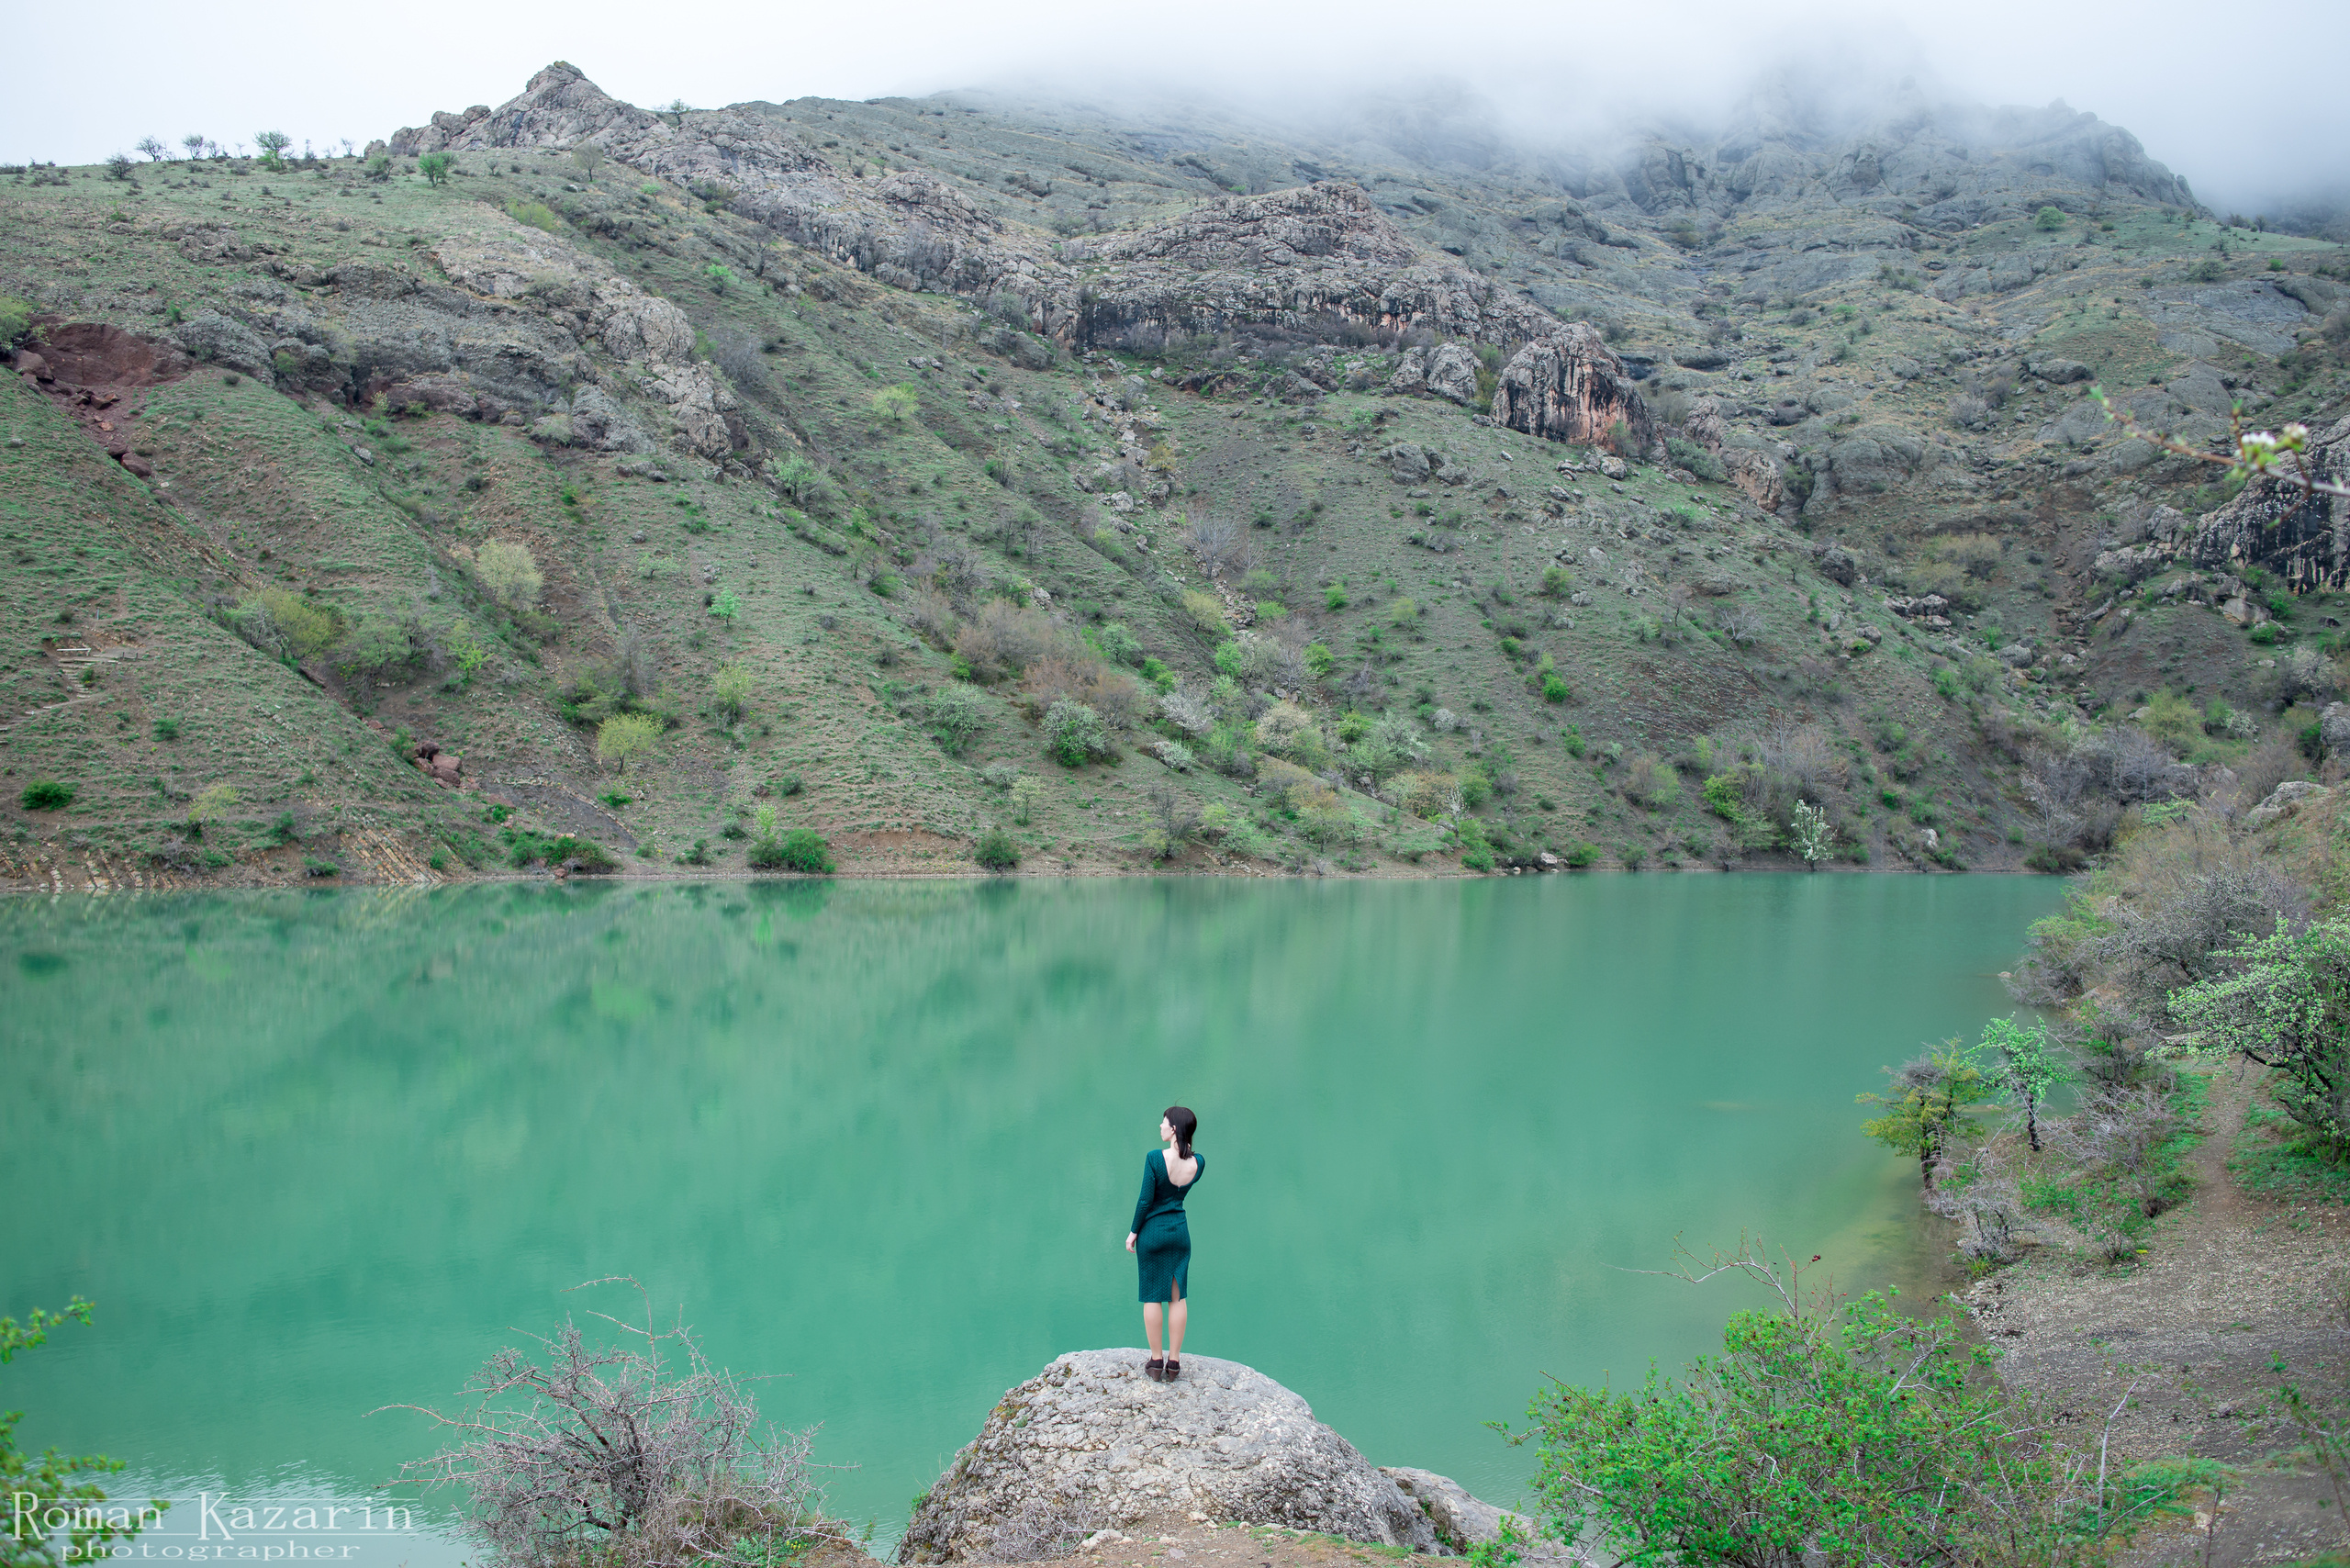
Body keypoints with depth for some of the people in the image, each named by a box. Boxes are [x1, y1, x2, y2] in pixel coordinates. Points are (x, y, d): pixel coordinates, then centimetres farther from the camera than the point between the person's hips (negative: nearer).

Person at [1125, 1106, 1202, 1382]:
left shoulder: (1155, 1158, -19)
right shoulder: (1198, 1164, -5)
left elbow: (1145, 1200, -15)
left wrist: (1133, 1232, -4)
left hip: (1152, 1232, -4)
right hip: (1180, 1232, 4)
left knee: (1152, 1297, 6)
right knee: (1178, 1297, 10)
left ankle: (1156, 1362, 11)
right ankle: (1174, 1362, 13)